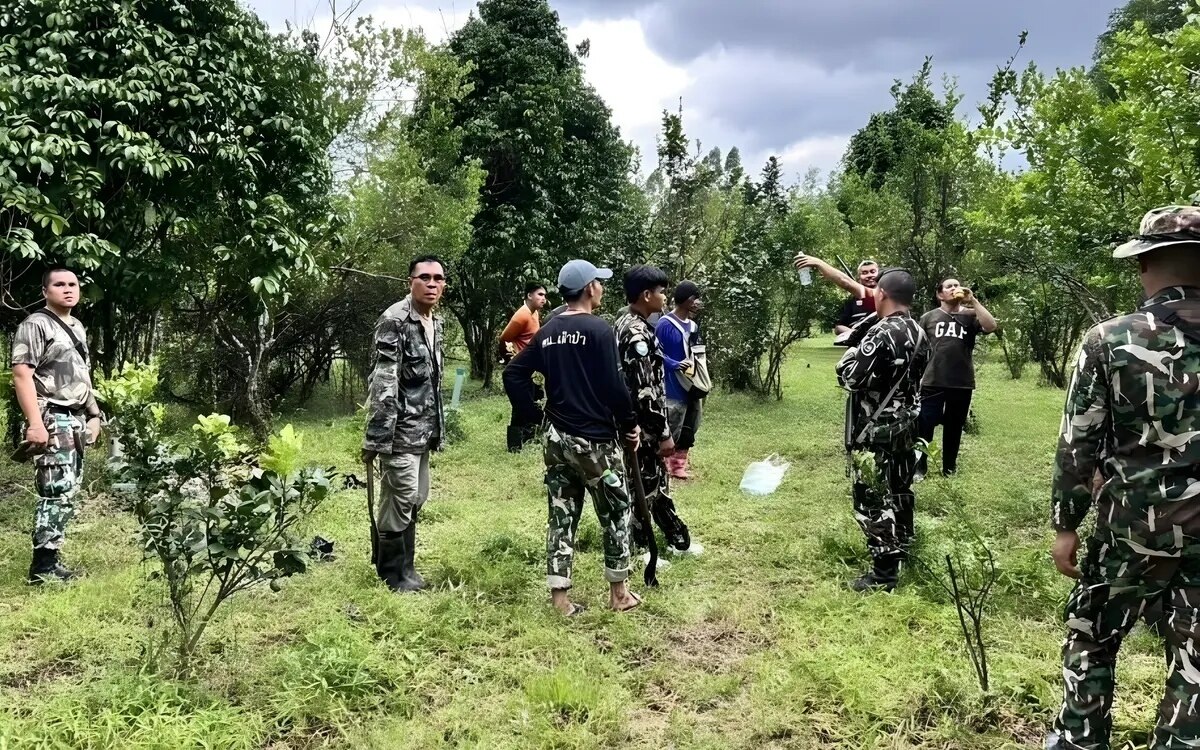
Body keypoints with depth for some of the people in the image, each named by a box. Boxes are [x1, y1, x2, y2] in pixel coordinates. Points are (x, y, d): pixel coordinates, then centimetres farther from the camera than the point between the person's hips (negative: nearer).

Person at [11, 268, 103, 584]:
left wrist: (93, 415, 21)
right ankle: (42, 567, -6)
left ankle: (49, 559, 16)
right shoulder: (35, 325, -8)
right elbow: (21, 375, -16)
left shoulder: (77, 327, 18)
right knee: (57, 492, -12)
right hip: (52, 420, -9)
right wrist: (35, 423, -23)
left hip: (75, 420, 9)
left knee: (68, 492, 9)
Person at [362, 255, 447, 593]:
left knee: (416, 499, 14)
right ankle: (393, 573, 12)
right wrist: (375, 438, -22)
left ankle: (405, 566, 27)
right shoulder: (394, 321, -15)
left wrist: (437, 428, 19)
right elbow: (382, 382, -19)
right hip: (400, 429, -9)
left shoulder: (435, 322, 12)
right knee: (400, 499, -2)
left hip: (423, 430, 9)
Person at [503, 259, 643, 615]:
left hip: (556, 438, 6)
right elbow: (613, 386, -17)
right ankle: (619, 593, 20)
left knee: (561, 517, 10)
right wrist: (630, 424, -4)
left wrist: (534, 413, 11)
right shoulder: (598, 330, -13)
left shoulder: (547, 332, 8)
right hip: (595, 440, -6)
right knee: (615, 514, 10)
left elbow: (513, 374, 8)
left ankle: (560, 598, 13)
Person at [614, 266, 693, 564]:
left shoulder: (626, 324, 9)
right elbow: (645, 392, -25)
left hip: (640, 423, 10)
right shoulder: (637, 334, -23)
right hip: (643, 427, -10)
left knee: (658, 481, 20)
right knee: (642, 488, 2)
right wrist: (664, 433, -19)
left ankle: (677, 537, 34)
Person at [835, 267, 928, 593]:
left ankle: (884, 574, 3)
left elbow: (849, 378, -22)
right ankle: (899, 552, 36)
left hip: (874, 433, -9)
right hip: (905, 428, 9)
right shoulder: (919, 334, 5)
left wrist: (851, 350, -2)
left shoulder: (881, 334, -23)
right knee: (899, 493, 21)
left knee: (874, 500, -2)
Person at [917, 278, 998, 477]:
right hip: (932, 383, -1)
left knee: (954, 428, 13)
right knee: (924, 426, -1)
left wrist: (973, 301, -14)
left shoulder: (970, 316, 5)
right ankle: (919, 467, 12)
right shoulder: (928, 317, 4)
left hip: (962, 384, 1)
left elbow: (991, 326, -14)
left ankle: (949, 467, 27)